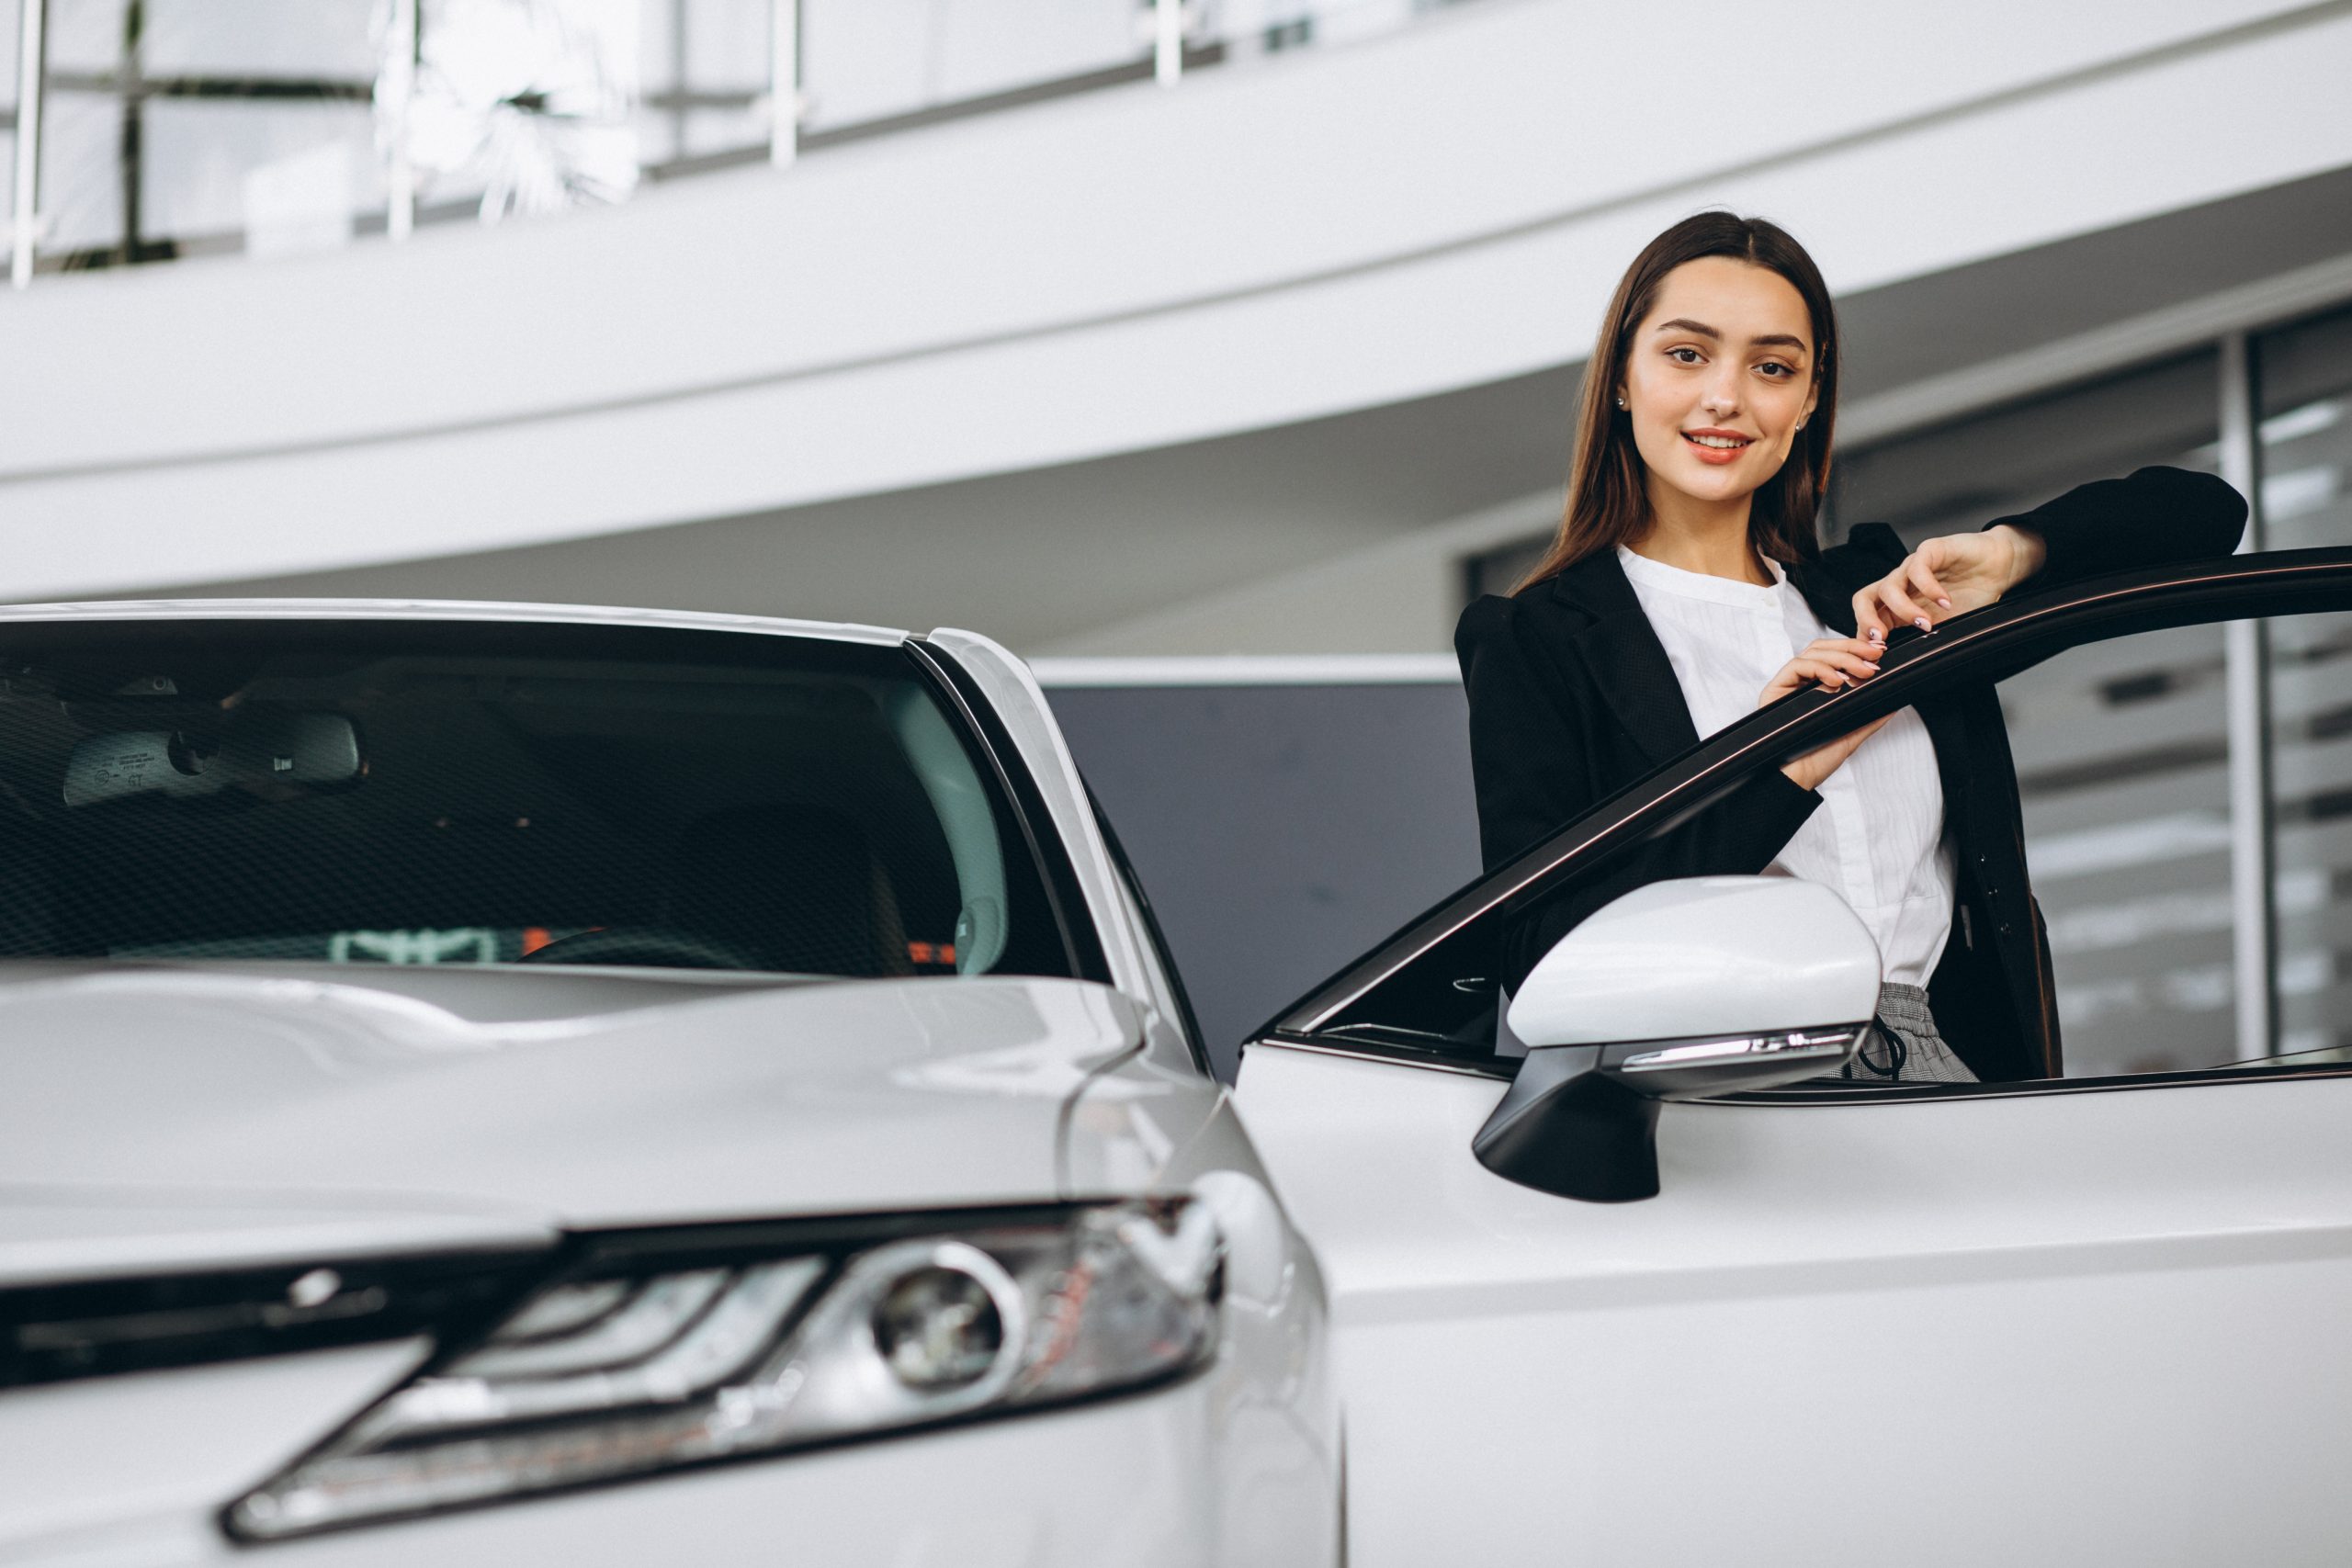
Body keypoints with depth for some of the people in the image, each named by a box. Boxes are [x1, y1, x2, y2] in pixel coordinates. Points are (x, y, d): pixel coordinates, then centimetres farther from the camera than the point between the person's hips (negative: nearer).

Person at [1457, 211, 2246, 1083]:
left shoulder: (1870, 601, 21)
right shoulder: (1532, 643, 7)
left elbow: (2203, 514, 24)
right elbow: (1539, 957, -6)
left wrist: (2012, 550, 5)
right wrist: (1780, 776, -11)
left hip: (1952, 1078, 4)